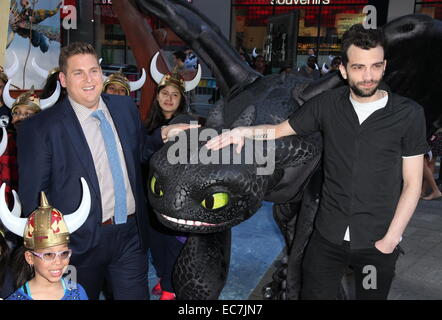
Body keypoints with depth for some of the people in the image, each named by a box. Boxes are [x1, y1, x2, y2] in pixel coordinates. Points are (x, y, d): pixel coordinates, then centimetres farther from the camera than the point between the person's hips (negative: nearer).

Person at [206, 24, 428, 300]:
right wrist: (245, 131, -12)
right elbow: (280, 130, 7)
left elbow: (412, 184, -6)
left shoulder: (409, 114, -8)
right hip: (329, 236, 1)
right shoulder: (328, 104, -3)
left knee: (371, 294, 17)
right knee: (313, 294, 10)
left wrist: (391, 239, -10)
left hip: (379, 242, -1)